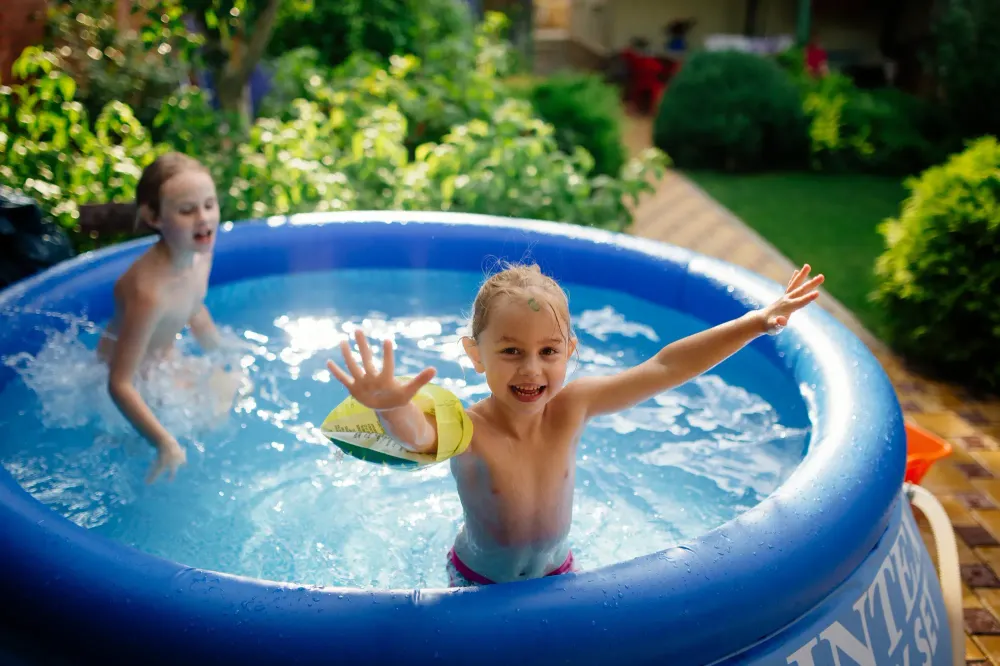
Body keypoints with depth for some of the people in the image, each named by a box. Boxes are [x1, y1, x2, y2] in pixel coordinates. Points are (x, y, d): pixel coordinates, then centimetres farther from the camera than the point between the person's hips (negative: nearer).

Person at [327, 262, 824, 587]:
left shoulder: (570, 408, -22)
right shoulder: (467, 431, -34)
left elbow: (665, 368, -21)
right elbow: (415, 436, -58)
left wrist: (758, 321, -22)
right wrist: (391, 408, -83)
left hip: (555, 573, 3)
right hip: (478, 584, -3)